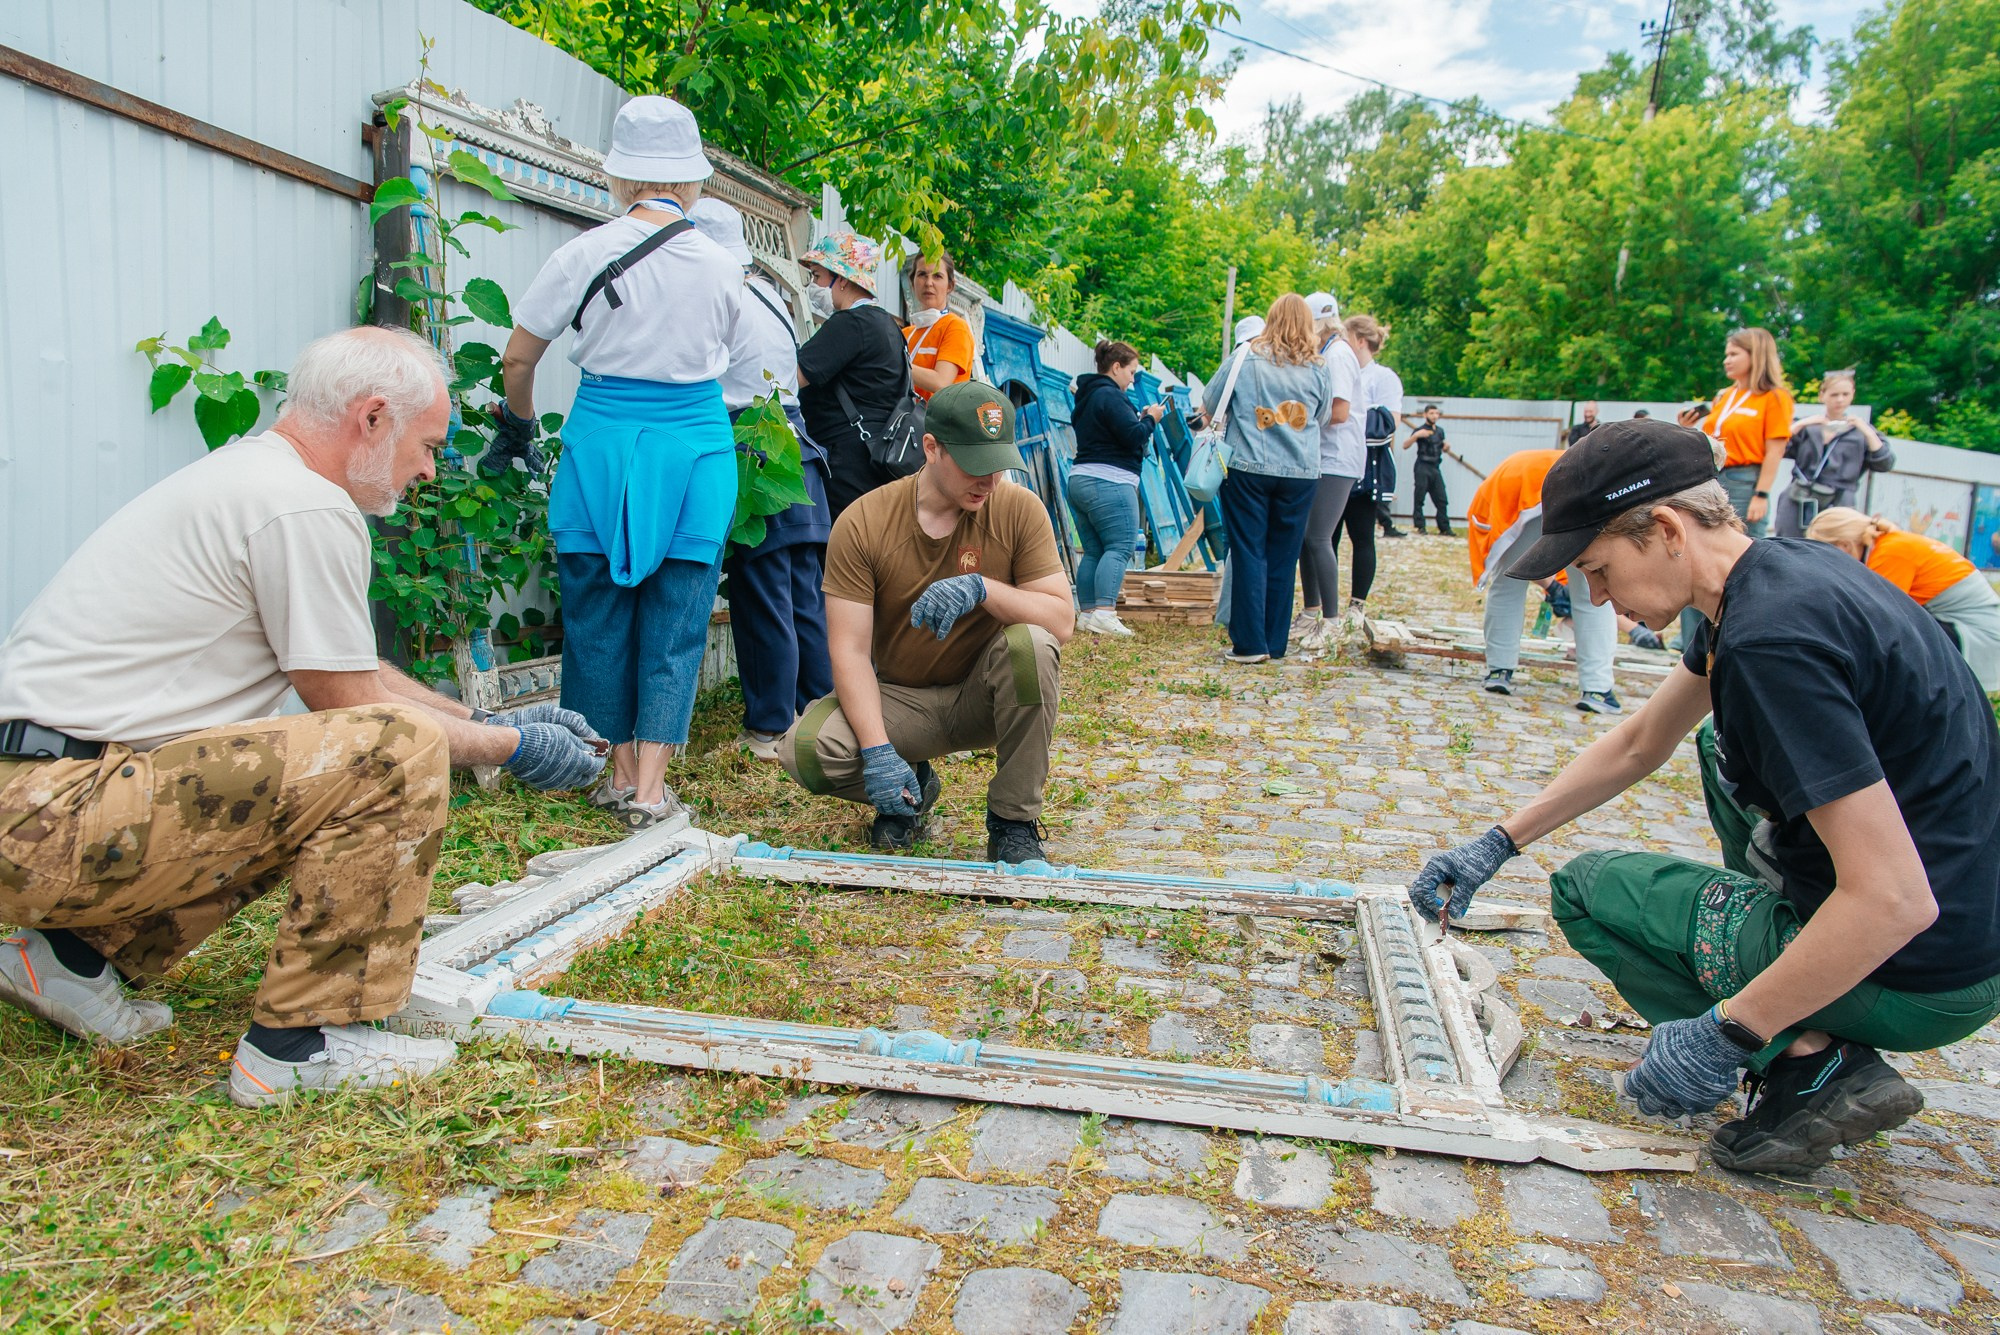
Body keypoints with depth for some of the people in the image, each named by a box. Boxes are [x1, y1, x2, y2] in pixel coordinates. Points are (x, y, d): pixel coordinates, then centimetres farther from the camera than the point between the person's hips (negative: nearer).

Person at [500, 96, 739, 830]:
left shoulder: (584, 253, -4)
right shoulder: (723, 266, -1)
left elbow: (518, 358, 2)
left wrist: (519, 418, 21)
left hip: (602, 445, 0)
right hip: (696, 447, 1)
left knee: (600, 612, 12)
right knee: (676, 622, 5)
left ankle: (622, 772, 18)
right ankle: (650, 786, 4)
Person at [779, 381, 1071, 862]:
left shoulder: (1018, 508, -12)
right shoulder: (862, 523, -13)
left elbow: (1061, 620, -16)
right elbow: (850, 651, -16)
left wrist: (982, 587, -34)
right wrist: (877, 751, -29)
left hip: (985, 697, 0)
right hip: (899, 699, 0)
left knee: (1030, 643, -33)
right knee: (805, 751, -27)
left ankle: (1013, 822, -15)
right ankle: (913, 787, 8)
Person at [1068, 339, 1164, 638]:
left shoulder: (1087, 396, 21)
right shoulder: (1110, 395, -10)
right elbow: (1134, 437, -17)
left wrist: (1140, 419, 13)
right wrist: (1150, 419, 1)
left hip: (1080, 480, 10)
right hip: (1109, 483, -10)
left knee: (1093, 551, 8)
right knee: (1120, 548, -13)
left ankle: (1086, 614, 5)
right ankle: (1104, 613, -23)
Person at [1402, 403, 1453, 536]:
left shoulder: (1440, 431, 15)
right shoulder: (1420, 430, -3)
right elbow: (1405, 446, -14)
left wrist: (1446, 447, 5)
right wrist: (1416, 435, -29)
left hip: (1436, 468, 6)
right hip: (1423, 467, -5)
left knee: (1442, 500, 2)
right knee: (1419, 498, -6)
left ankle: (1445, 528, 4)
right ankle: (1419, 526, -2)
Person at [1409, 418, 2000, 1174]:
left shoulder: (1772, 637, -27)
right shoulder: (1777, 572, 4)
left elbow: (1894, 901, -29)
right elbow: (1639, 744, 16)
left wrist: (1725, 1035, -21)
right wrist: (1497, 844, 15)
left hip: (1911, 979, -9)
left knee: (1586, 889, 4)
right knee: (1724, 747, 28)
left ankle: (1812, 1066, -6)